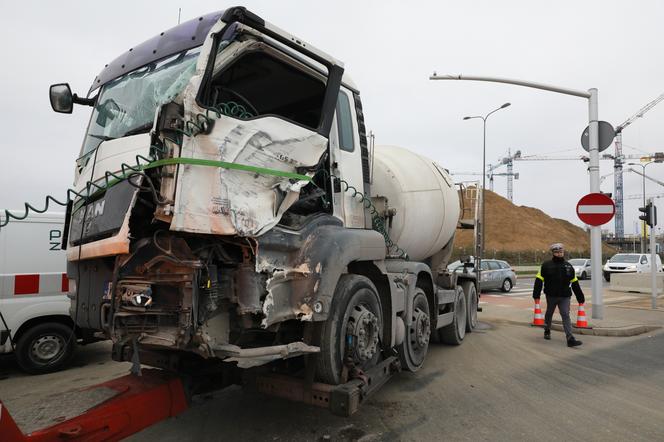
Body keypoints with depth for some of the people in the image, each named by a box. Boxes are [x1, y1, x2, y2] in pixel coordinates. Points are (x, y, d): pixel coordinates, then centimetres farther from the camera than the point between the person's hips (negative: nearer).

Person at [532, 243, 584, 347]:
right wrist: (536, 295, -9)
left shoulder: (569, 266, 6)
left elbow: (575, 283, 11)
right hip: (551, 295, -1)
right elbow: (539, 281, -4)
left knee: (566, 315, -7)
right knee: (549, 314, 16)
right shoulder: (546, 265, -4)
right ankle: (547, 331, 39)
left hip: (565, 296, 1)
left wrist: (580, 298, 11)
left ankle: (570, 339, -11)